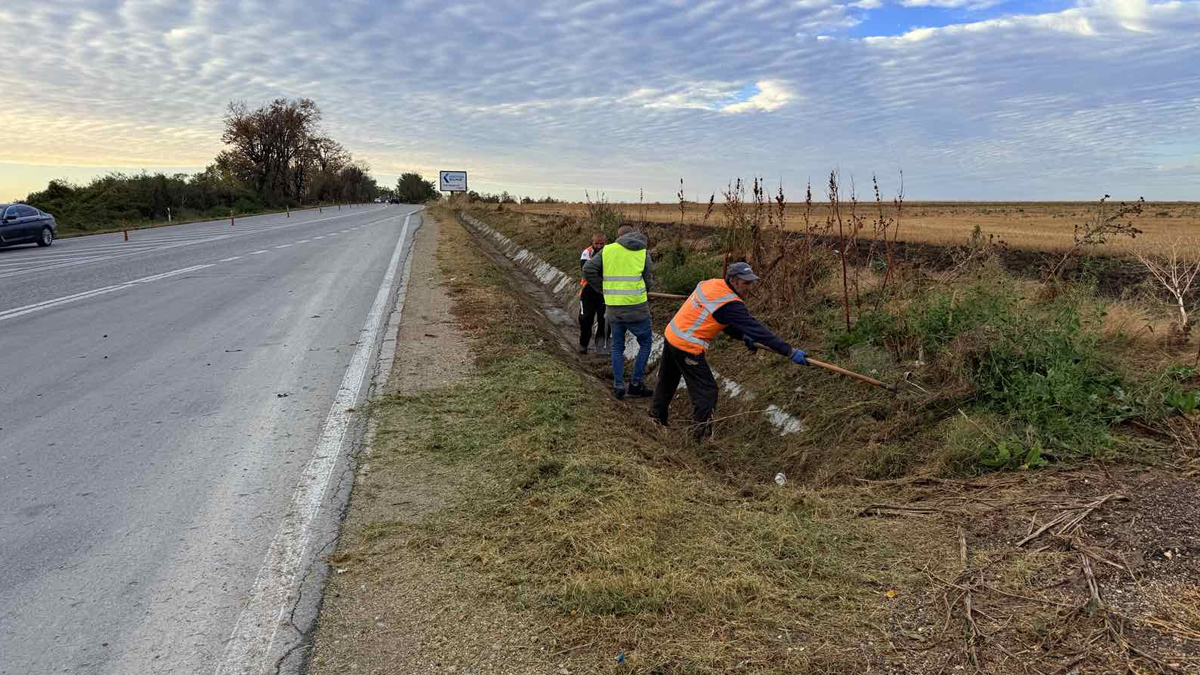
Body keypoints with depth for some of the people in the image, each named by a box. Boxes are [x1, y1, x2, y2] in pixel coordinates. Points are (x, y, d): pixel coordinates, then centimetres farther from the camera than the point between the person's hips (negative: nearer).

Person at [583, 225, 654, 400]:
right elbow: (648, 280, -2)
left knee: (617, 347, 16)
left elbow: (588, 269, -5)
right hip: (637, 307, -2)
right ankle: (635, 384, 10)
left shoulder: (607, 250, 3)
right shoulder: (643, 253, 2)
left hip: (613, 307, 2)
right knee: (645, 344, 15)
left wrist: (603, 288, 6)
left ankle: (618, 385, 12)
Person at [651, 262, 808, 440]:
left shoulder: (711, 284, 4)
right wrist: (790, 351, -23)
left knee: (667, 380, 26)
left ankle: (657, 416, 45)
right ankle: (703, 433, 2)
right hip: (687, 347, -9)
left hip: (671, 336, 9)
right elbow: (756, 329, -24)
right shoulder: (729, 303, -22)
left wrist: (743, 337, 8)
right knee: (706, 391, 0)